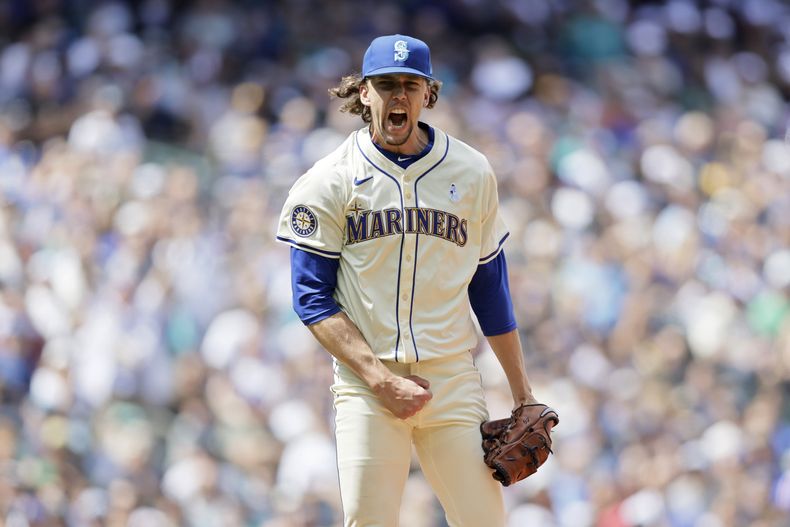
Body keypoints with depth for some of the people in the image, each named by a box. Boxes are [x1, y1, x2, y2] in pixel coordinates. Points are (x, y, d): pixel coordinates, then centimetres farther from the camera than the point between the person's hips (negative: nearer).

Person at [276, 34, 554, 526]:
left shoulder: (472, 173, 8)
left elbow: (491, 287, 15)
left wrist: (523, 393, 14)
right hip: (366, 380, -2)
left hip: (452, 376, 2)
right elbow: (313, 300, -2)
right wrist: (381, 380, -13)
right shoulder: (328, 183, 1)